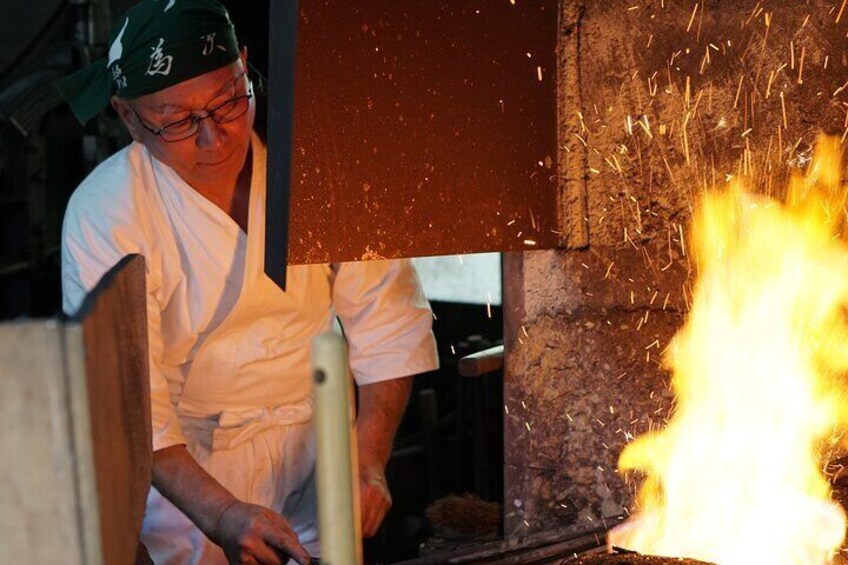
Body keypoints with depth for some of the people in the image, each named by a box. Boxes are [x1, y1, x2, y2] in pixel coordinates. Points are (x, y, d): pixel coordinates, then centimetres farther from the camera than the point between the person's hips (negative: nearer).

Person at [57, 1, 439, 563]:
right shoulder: (102, 215, -18)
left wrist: (368, 463, -17)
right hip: (183, 454, -1)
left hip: (315, 429, 2)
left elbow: (388, 321, -7)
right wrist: (220, 514, -32)